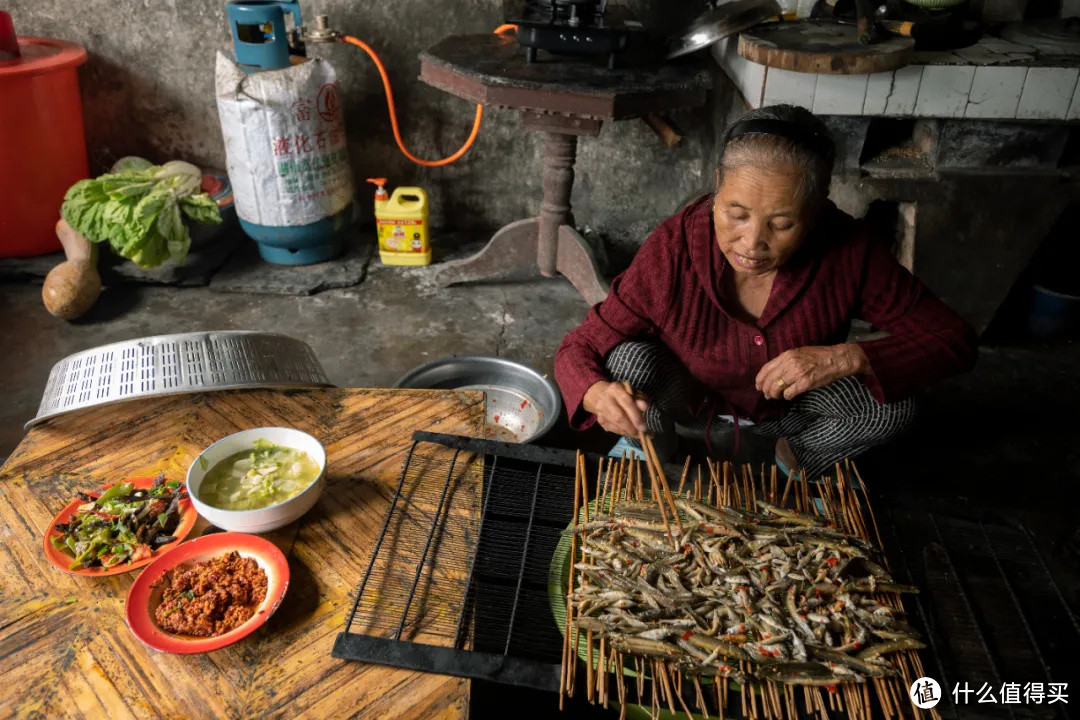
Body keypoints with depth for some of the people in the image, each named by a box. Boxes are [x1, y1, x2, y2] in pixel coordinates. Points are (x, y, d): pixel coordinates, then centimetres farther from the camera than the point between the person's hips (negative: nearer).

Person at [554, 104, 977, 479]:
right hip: (692, 400, -1)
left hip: (790, 408, 2)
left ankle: (796, 457, 10)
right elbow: (577, 348, -25)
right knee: (631, 359, -32)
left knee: (892, 402, -24)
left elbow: (956, 341, -19)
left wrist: (846, 357, -36)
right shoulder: (673, 249, -32)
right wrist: (599, 395, -49)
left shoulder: (847, 251, -28)